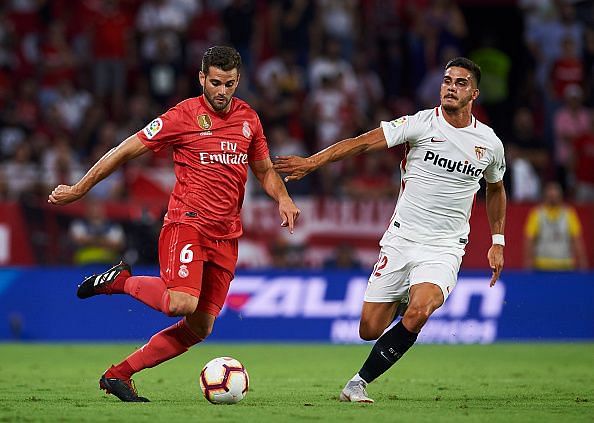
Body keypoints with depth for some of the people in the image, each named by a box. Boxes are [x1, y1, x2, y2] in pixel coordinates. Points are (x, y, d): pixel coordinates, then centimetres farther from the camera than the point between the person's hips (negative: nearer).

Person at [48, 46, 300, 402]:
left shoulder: (248, 118, 11)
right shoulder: (184, 116, -5)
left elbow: (264, 170, 25)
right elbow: (127, 150, 0)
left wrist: (283, 198, 3)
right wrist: (79, 189, 3)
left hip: (226, 235, 6)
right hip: (186, 222, -6)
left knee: (199, 328, 1)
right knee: (182, 303, -28)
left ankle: (119, 375, 11)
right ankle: (122, 281, 0)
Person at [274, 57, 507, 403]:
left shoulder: (490, 143, 4)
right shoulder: (421, 124, -5)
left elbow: (496, 189, 24)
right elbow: (365, 142, -14)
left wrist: (498, 242, 20)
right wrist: (313, 161, -25)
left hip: (445, 248, 0)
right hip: (401, 241, 0)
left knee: (418, 313, -28)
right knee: (369, 329, -1)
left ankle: (361, 381, -12)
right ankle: (402, 300, 36)